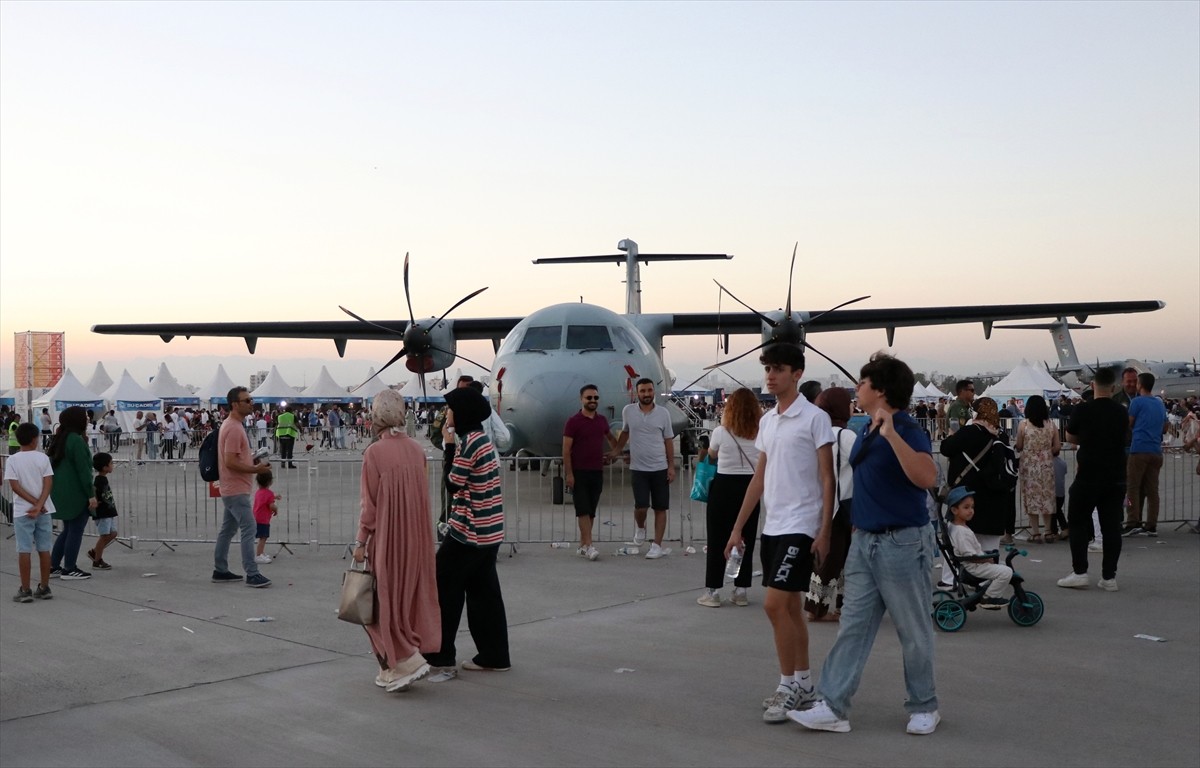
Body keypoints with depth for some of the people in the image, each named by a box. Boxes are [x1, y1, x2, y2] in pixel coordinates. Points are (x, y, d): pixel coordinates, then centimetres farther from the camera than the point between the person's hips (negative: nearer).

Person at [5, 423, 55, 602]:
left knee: (24, 550, 1)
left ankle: (25, 590, 2)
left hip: (22, 512, -2)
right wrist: (39, 505, -13)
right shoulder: (43, 458, -1)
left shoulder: (12, 460, -4)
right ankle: (44, 588, 13)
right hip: (43, 511, 2)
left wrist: (35, 503, -9)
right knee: (44, 549, 8)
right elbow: (48, 484, -9)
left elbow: (15, 486, -11)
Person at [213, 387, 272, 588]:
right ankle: (252, 574, -10)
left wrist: (254, 464, 11)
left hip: (231, 488, 11)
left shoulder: (233, 425, 14)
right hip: (236, 489, -11)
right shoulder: (234, 428, -19)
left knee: (227, 529, 14)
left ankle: (220, 571, 21)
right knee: (249, 528, -10)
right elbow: (230, 462, -24)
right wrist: (255, 469, -19)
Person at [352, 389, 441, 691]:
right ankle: (395, 666, 21)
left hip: (387, 537, -6)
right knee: (409, 595, 13)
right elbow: (423, 497, 8)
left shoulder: (374, 452, -14)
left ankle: (407, 661, -3)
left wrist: (361, 541, -4)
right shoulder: (416, 449, 2)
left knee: (384, 600, 5)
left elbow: (370, 504, -12)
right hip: (415, 538, 6)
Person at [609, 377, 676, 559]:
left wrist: (671, 466, -2)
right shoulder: (628, 411, -1)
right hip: (638, 468, 0)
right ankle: (640, 528, 24)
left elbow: (668, 441, 2)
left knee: (660, 508, 2)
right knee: (640, 506, -9)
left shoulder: (663, 413, -2)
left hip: (660, 468, 0)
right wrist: (617, 450, 16)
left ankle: (657, 546, 9)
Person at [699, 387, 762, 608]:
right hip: (751, 487, 3)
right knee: (746, 541, 10)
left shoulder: (721, 432, -8)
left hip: (724, 486, -3)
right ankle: (740, 591, 15)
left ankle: (712, 591, 6)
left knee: (717, 541, 5)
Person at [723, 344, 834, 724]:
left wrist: (824, 532, -15)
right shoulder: (767, 421, 12)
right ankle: (802, 683, 23)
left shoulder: (815, 418, -8)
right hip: (771, 525, 7)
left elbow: (828, 479, -10)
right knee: (789, 606, 13)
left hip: (800, 526, -7)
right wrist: (738, 527, 14)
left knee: (774, 604, -12)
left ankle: (788, 686, -1)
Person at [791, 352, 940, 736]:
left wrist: (892, 434, -37)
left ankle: (924, 707, 22)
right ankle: (833, 707, 9)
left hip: (902, 542, -8)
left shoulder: (906, 429, -15)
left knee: (913, 632, 6)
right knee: (853, 626, 7)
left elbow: (926, 478, -32)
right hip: (864, 541, 8)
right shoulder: (865, 431, 10)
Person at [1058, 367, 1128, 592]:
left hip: (1088, 476, -4)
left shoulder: (1083, 410, -9)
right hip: (1115, 478, 4)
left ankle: (1079, 573, 3)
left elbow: (1070, 437, 5)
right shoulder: (1121, 412, 3)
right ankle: (1109, 577, 6)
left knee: (1078, 523, 7)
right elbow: (1123, 439, 15)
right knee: (1111, 526, 6)